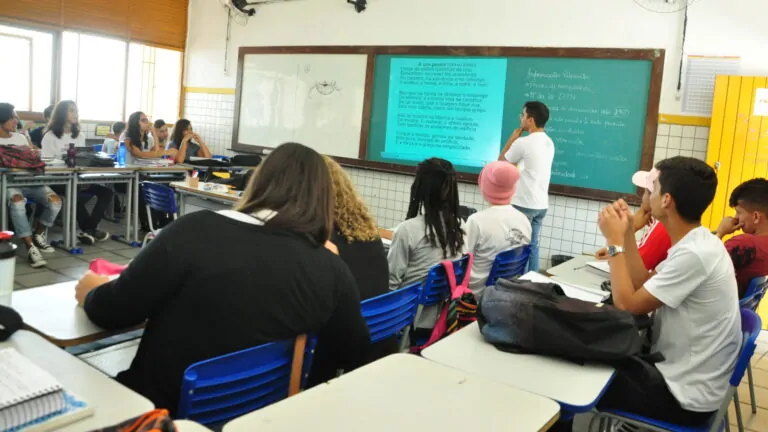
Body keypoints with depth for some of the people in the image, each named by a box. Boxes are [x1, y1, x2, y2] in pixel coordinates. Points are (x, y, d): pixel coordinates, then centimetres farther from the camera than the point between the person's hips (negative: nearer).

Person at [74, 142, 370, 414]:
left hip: (164, 406, -3)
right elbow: (354, 356, 2)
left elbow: (112, 312, -11)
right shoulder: (332, 272, -12)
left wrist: (90, 292, 13)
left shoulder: (197, 231, -20)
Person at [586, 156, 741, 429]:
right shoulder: (698, 243, 3)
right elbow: (643, 286, 9)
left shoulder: (693, 254, -28)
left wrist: (614, 242, -16)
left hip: (684, 396, -9)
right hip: (681, 375, 9)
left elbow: (627, 304, -22)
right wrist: (627, 233, 2)